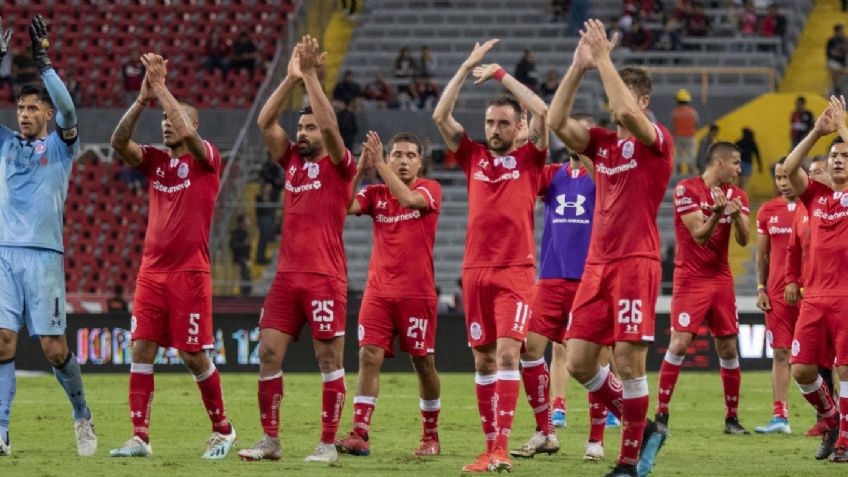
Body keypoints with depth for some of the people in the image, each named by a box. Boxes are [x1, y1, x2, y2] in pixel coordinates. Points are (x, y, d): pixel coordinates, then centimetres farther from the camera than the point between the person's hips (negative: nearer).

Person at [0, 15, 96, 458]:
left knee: (53, 347, -2)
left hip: (43, 255, -3)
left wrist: (42, 60, -17)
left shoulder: (60, 145, 6)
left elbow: (67, 109, -13)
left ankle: (82, 414, 22)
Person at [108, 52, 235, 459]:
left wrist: (161, 86, -18)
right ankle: (139, 437, -3)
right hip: (152, 269, 5)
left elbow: (187, 133, -21)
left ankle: (222, 429, 14)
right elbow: (119, 141, -3)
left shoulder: (206, 158, -2)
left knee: (193, 355, -3)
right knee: (141, 349, -3)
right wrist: (142, 99, -13)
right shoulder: (154, 160, 12)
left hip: (189, 272, -5)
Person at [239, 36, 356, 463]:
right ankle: (270, 440, 7)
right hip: (287, 276, 6)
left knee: (329, 359, -2)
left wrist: (311, 76, -14)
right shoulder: (291, 161, 15)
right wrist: (291, 78, -1)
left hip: (325, 278, -6)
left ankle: (328, 444, 2)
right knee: (268, 353, 1)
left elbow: (329, 125, -17)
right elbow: (265, 122, 6)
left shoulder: (338, 166, 0)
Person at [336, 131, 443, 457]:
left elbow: (408, 199, -22)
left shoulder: (430, 189, -1)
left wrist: (379, 165, -21)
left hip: (418, 292, -2)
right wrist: (360, 168, -15)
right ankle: (359, 434, -13)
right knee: (369, 357, -10)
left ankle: (431, 436, 18)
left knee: (423, 363, 4)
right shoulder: (375, 194, 9)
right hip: (378, 291, 3)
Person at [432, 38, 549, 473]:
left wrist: (500, 74, -5)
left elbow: (543, 112, -9)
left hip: (516, 271, -4)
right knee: (483, 359, 4)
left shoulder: (529, 157, 5)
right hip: (475, 270, 4)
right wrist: (466, 68, 0)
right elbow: (440, 116, 4)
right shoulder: (473, 156, 12)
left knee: (507, 353, -14)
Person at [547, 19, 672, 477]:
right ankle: (642, 428, 20)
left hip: (636, 263, -7)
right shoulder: (602, 142, 15)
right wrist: (578, 68, -4)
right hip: (597, 264, 7)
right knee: (578, 361, 2)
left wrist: (604, 58, -15)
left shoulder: (657, 141, -3)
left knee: (629, 360, -9)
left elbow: (625, 113, -23)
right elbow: (556, 121, 2)